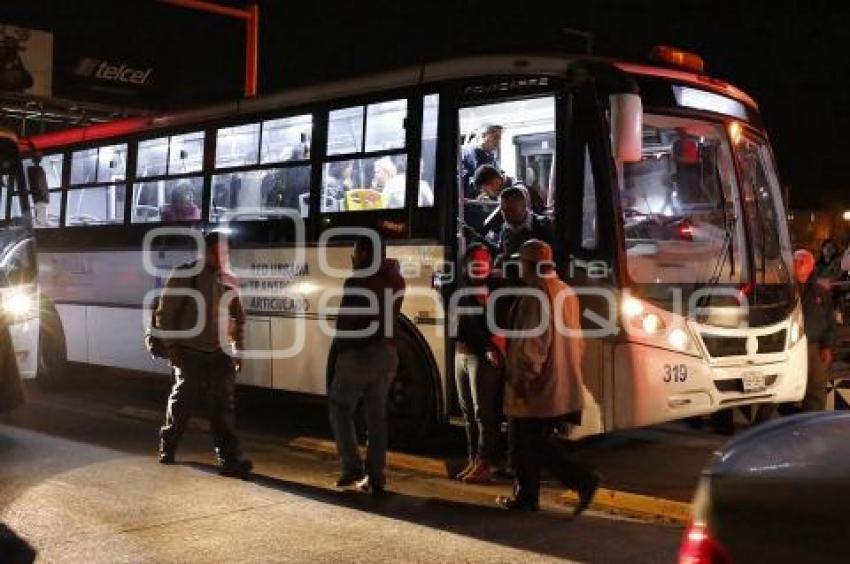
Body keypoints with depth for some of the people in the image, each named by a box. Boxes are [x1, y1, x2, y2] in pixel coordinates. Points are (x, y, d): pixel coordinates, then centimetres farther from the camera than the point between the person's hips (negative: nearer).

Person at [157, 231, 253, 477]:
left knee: (224, 406, -2)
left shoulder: (229, 281, 9)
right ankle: (167, 449, 28)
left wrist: (238, 349, 11)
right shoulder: (185, 275, -6)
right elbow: (165, 313, -5)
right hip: (191, 354, -3)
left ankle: (230, 459, -5)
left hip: (221, 354, 4)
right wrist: (172, 346, -8)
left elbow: (238, 317, 18)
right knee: (182, 403, 8)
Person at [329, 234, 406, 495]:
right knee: (377, 416, 10)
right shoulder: (395, 280, 9)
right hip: (387, 353, 6)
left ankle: (352, 467, 3)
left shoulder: (358, 280, -12)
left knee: (340, 408, 11)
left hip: (359, 353, -6)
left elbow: (346, 318, -9)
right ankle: (376, 478, 9)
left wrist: (341, 348, 6)